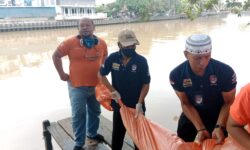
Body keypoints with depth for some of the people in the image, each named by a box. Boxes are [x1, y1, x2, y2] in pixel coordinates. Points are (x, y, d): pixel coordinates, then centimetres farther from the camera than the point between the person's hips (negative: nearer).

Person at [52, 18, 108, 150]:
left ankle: (92, 133, 45)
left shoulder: (101, 43, -3)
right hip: (77, 86, -3)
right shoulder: (70, 42, -12)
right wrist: (61, 73, -3)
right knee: (78, 115, 7)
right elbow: (56, 56, -2)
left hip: (96, 85, 4)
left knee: (95, 112, 20)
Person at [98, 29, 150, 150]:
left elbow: (146, 84, -10)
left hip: (136, 105, -1)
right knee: (117, 133, 18)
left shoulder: (141, 61, -16)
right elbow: (101, 75, 2)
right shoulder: (112, 58, -11)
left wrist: (139, 103, -18)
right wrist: (113, 91, -6)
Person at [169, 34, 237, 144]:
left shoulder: (225, 71, -29)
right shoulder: (176, 75, -25)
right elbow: (185, 104, -13)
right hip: (192, 113, 2)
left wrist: (219, 127, -29)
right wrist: (200, 129, -21)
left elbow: (229, 103, -14)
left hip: (218, 114, -1)